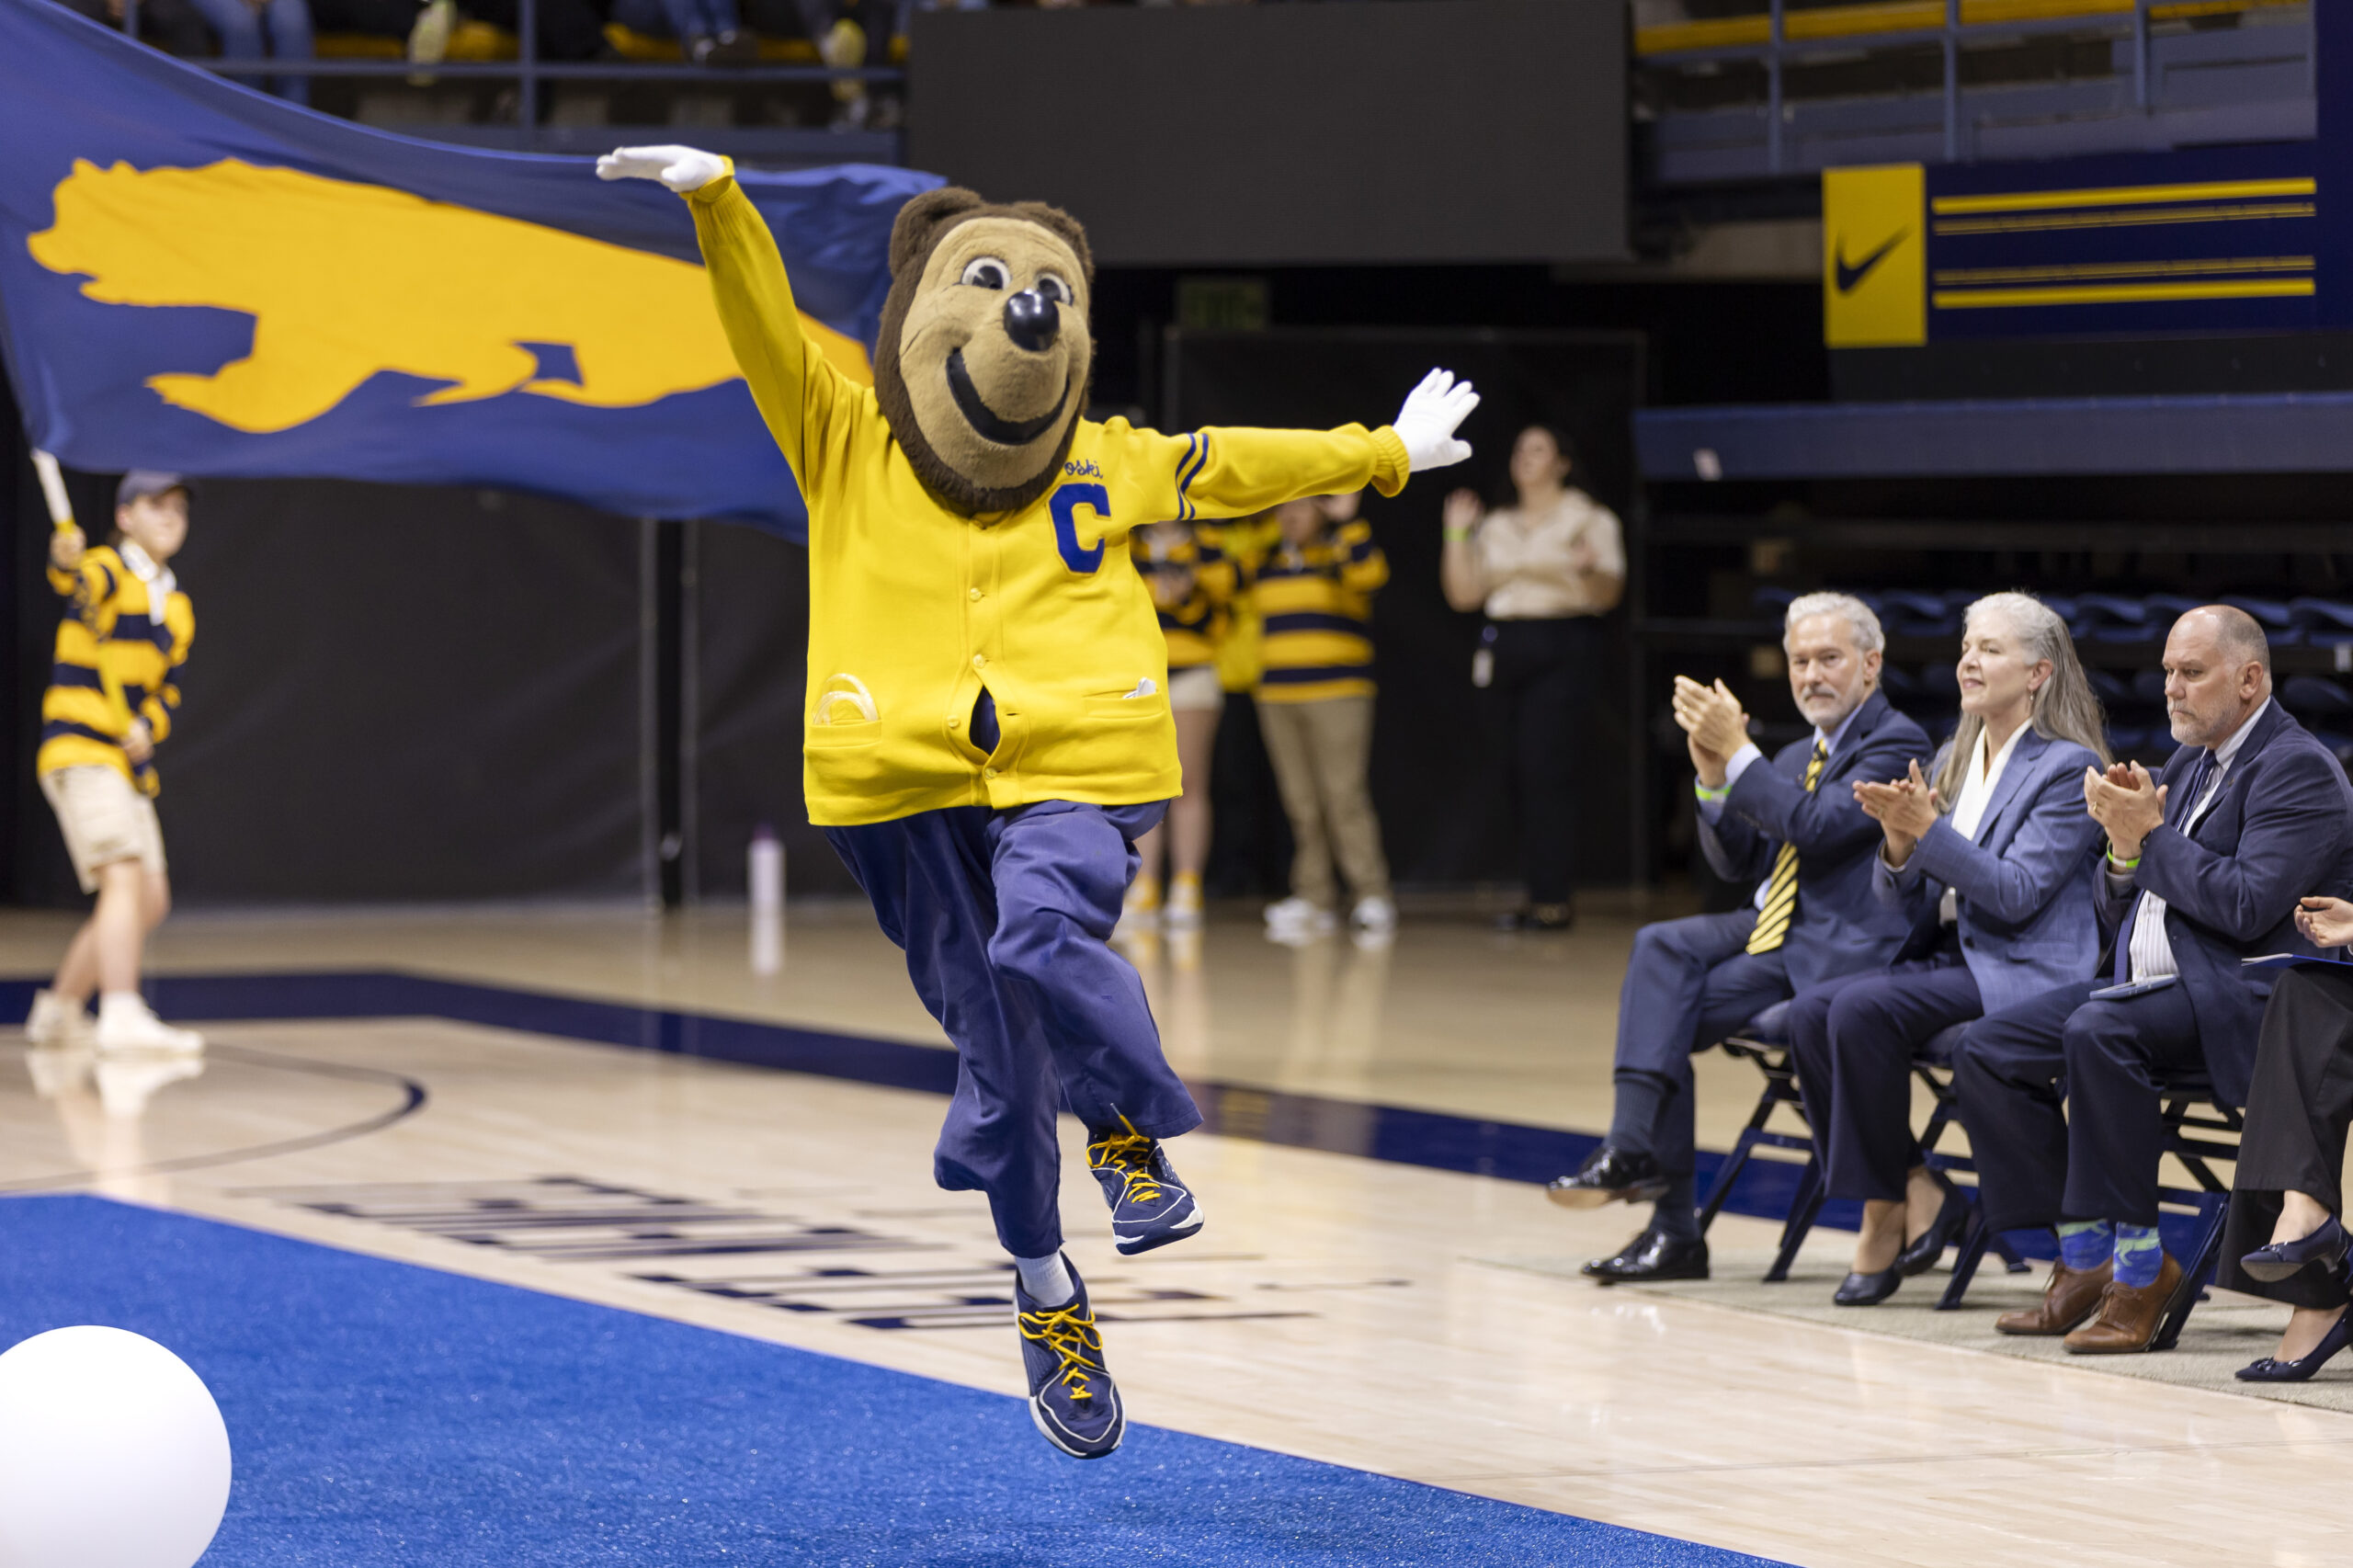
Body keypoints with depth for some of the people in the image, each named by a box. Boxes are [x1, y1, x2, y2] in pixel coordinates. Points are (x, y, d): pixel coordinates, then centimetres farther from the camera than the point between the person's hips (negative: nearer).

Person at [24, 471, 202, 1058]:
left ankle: (59, 1010, 24)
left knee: (150, 902, 10)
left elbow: (165, 692, 15)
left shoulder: (177, 608, 16)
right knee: (126, 880, -23)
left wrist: (147, 728, -9)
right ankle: (122, 1017, -34)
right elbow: (76, 581, -31)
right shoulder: (108, 571, -6)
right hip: (78, 753, -8)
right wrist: (67, 561, -56)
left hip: (129, 765, 8)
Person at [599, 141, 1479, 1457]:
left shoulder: (1113, 464, 14)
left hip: (1076, 768, 0)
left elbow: (1243, 463, 27)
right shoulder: (846, 443, 8)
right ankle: (1048, 1295, 25)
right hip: (910, 781, 0)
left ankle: (1132, 1128, -2)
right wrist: (717, 200, -19)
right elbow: (765, 322, -4)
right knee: (999, 1048, 6)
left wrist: (1384, 453, 35)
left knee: (1044, 940, -31)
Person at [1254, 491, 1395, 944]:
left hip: (1337, 690, -6)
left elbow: (1369, 573, -21)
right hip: (1278, 697, 6)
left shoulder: (1341, 553, 1)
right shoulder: (1268, 564, 18)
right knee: (1301, 803, 5)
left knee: (1344, 795, -12)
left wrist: (1347, 520, -22)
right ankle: (1315, 898, 9)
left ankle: (1372, 896, -10)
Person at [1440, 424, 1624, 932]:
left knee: (1546, 769, -13)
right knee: (1522, 773, 3)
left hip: (1563, 651, -6)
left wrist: (1587, 568, -26)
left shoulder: (1587, 519, 3)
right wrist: (1457, 535, 7)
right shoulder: (1498, 526, 19)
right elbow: (1463, 594, 14)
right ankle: (1540, 895, 7)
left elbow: (1607, 596, -6)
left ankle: (1553, 899, -13)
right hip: (1507, 652, 6)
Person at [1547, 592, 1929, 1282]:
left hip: (1840, 950, -8)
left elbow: (1817, 827, -18)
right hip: (1771, 928, 8)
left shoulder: (1896, 742, -5)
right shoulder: (1796, 757, 22)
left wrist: (1738, 752, -17)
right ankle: (1635, 1148, -27)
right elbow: (1736, 862, 16)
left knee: (1665, 1017, -19)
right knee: (1662, 947, -20)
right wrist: (1714, 778, 0)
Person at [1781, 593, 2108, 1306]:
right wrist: (1898, 844, -8)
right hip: (1946, 954, 8)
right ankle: (1916, 1193, -12)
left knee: (1861, 1009, -28)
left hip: (2021, 974, -8)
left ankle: (1886, 1211, -15)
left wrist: (1928, 832, -23)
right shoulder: (1954, 760, 17)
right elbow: (1901, 900, 14)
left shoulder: (2069, 769, -6)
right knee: (1811, 1012, -18)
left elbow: (2015, 892, -16)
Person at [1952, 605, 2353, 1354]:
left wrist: (2152, 836, -13)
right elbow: (2119, 914, 19)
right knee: (1987, 1050, -4)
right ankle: (2086, 1258, -4)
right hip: (2152, 987, 9)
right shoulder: (2186, 769, 20)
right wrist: (2125, 846, -2)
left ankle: (2139, 1266, -28)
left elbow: (2248, 909, -21)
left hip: (2240, 1000, -9)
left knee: (2098, 1031, -35)